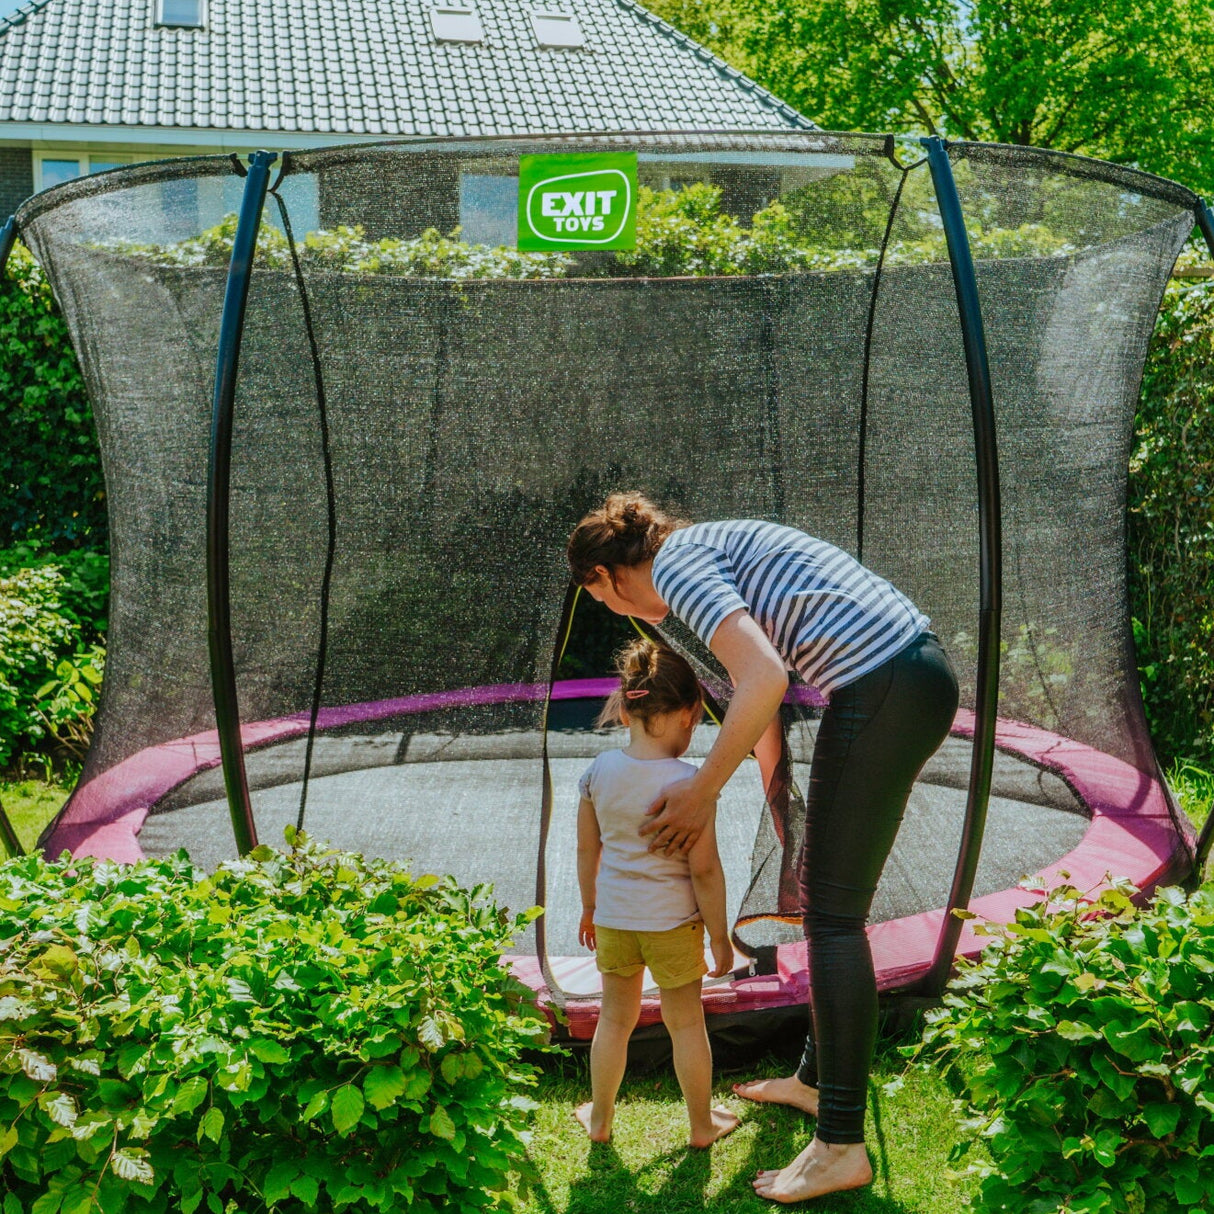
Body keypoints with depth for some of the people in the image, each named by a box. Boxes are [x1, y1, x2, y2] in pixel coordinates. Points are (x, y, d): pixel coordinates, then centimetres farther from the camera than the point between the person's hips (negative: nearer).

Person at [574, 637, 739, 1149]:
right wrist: (719, 934, -5)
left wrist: (589, 905, 19)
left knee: (615, 1018, 20)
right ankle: (702, 1123, 29)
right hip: (673, 920, -3)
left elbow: (587, 848, 3)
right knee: (685, 1023, 14)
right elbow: (704, 868, -17)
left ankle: (599, 1118, 34)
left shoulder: (600, 770, -7)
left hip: (613, 917, 4)